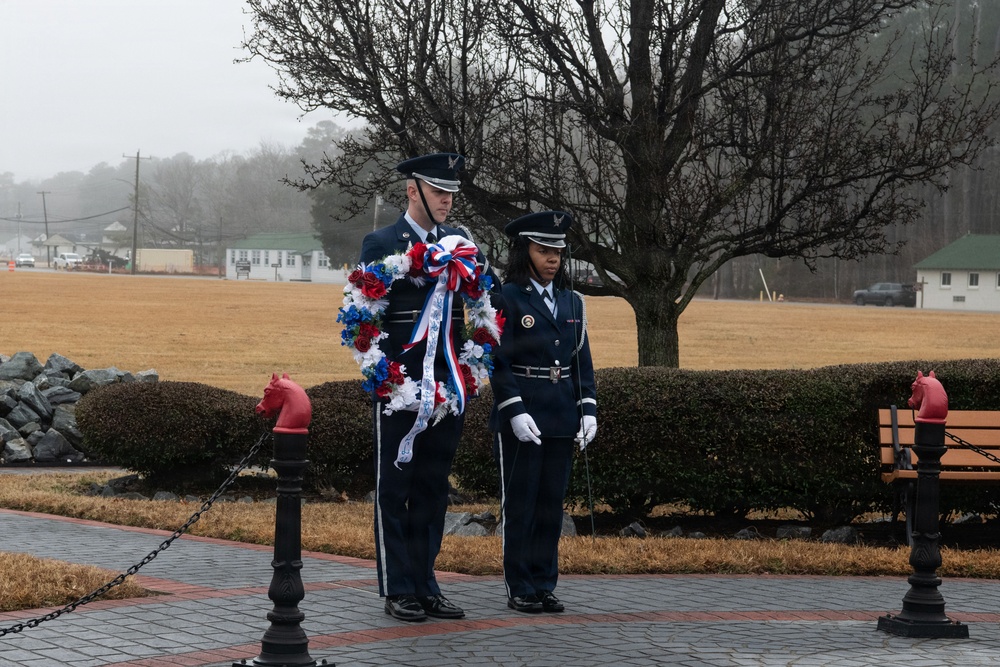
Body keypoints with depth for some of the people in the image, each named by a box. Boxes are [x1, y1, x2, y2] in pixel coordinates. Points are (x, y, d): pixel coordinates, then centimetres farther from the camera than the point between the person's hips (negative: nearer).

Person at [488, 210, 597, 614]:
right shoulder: (506, 299, -5)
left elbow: (582, 360, 13)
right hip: (521, 417, -5)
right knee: (520, 502, 1)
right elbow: (497, 361, -9)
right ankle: (518, 589, 8)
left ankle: (544, 584, 16)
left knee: (552, 503, 9)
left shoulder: (572, 302, 12)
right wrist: (515, 411, -17)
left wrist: (588, 408, 3)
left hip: (561, 419, 5)